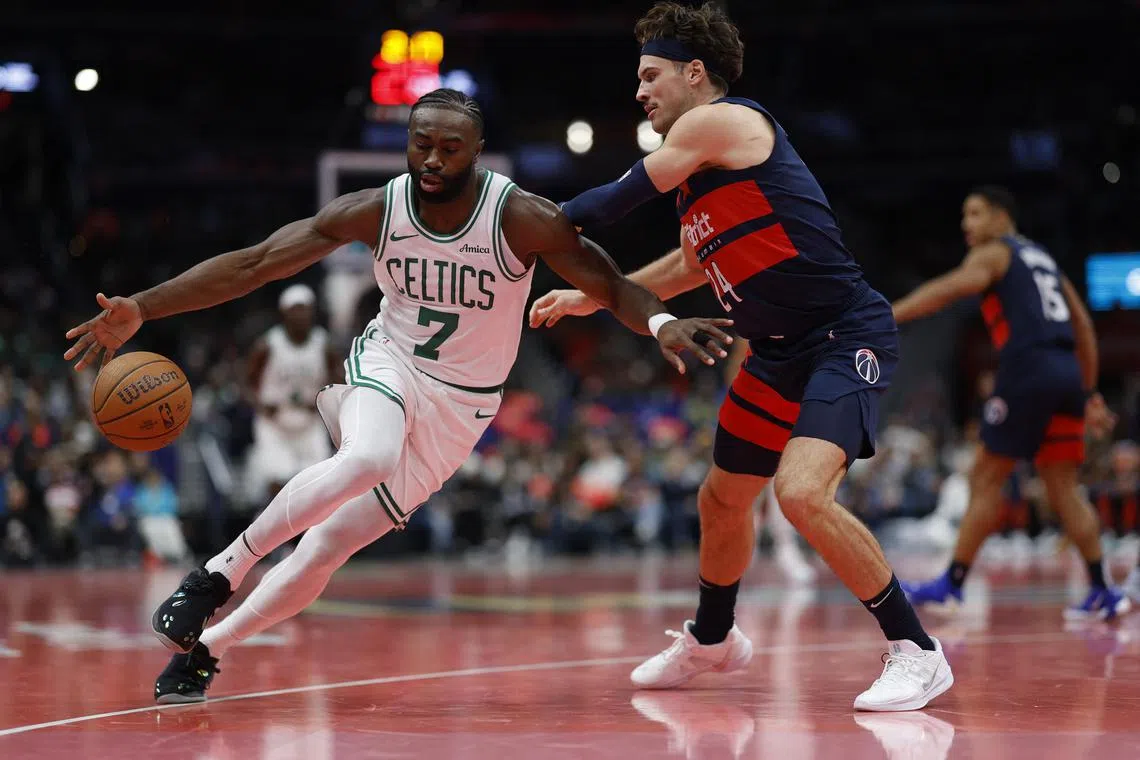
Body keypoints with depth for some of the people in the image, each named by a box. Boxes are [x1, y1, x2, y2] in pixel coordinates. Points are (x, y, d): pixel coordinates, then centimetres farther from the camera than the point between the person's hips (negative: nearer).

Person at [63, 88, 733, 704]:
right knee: (367, 458, -37)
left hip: (457, 407, 0)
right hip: (387, 363, 0)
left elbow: (611, 285, -16)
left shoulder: (523, 218, -18)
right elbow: (252, 264, -13)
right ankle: (214, 578, -27)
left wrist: (660, 322, -40)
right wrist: (141, 309, -21)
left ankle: (204, 648, 14)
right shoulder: (376, 210, -14)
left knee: (326, 548, -5)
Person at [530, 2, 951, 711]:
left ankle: (917, 652, -15)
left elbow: (615, 201, -10)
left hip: (848, 335, -10)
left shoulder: (722, 121, -13)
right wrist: (590, 298, 32)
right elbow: (693, 262, 30)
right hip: (780, 352, 10)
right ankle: (711, 640, 45)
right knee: (722, 500, 20)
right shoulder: (698, 167, 15)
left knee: (802, 492, -27)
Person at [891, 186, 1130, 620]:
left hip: (1028, 369, -7)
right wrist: (1090, 394, 27)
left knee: (985, 479, 0)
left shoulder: (992, 254, 3)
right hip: (1067, 373, 7)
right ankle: (1102, 593, 3)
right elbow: (1083, 326, 25)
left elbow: (946, 290, -16)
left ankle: (952, 584, 2)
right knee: (1064, 489, 9)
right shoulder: (1042, 259, 26)